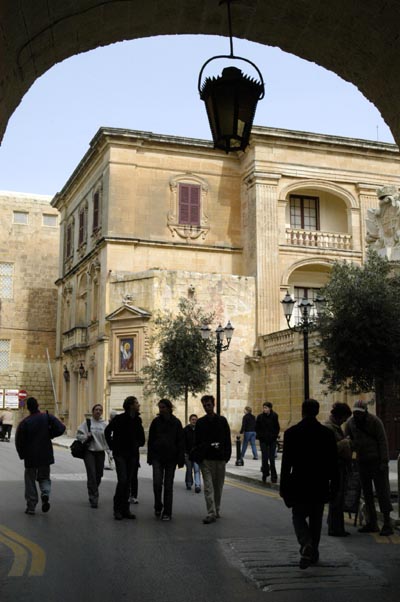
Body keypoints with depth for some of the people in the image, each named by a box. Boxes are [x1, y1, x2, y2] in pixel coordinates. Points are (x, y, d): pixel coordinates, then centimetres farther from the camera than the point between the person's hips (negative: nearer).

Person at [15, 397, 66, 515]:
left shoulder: (24, 423, -9)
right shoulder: (47, 417, -5)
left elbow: (19, 442, -7)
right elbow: (61, 428, -13)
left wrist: (22, 455, 8)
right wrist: (49, 435, 1)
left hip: (30, 456, -2)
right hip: (46, 455, 2)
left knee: (30, 480, 10)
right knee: (44, 477, 17)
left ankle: (31, 506, 9)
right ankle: (45, 493, -13)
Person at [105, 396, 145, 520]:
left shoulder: (137, 420, 6)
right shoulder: (119, 418, -10)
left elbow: (140, 435, 20)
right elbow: (107, 431, -1)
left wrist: (138, 445, 7)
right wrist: (112, 446, -3)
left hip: (132, 454, 5)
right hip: (120, 454, -5)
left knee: (128, 482, 7)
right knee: (122, 480, -14)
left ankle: (125, 509, 14)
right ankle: (117, 509, -4)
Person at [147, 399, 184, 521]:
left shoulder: (176, 422, 0)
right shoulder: (156, 422, 3)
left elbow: (180, 442, 1)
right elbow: (150, 440, 6)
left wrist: (180, 459, -4)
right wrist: (150, 457, 2)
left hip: (171, 458, 0)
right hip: (157, 457, 0)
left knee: (168, 485, 3)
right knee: (157, 483, -9)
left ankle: (167, 512, 11)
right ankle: (158, 507, 15)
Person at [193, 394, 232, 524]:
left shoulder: (222, 420, 6)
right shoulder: (200, 422, 6)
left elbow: (227, 440, 6)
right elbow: (197, 442, 7)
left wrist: (227, 455, -2)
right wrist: (198, 457, -3)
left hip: (220, 459, 1)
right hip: (206, 459, -1)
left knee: (218, 486, 9)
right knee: (208, 487, -8)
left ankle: (217, 510, 23)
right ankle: (211, 513, -9)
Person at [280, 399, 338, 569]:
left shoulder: (291, 433, -8)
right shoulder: (327, 433, -3)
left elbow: (286, 462, -7)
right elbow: (333, 463, 0)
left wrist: (284, 487, -1)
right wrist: (333, 485, 9)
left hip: (299, 484, -2)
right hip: (320, 485, 2)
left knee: (298, 516, 8)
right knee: (316, 519, 16)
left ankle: (306, 544, -17)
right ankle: (313, 553, 23)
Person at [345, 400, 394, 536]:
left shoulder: (375, 421, -10)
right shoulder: (350, 423, 3)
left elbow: (382, 441, -10)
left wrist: (384, 461, -14)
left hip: (376, 461, -5)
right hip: (362, 462, 5)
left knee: (382, 491, -4)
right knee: (367, 493, 8)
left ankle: (387, 524, -1)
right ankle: (372, 523, 15)